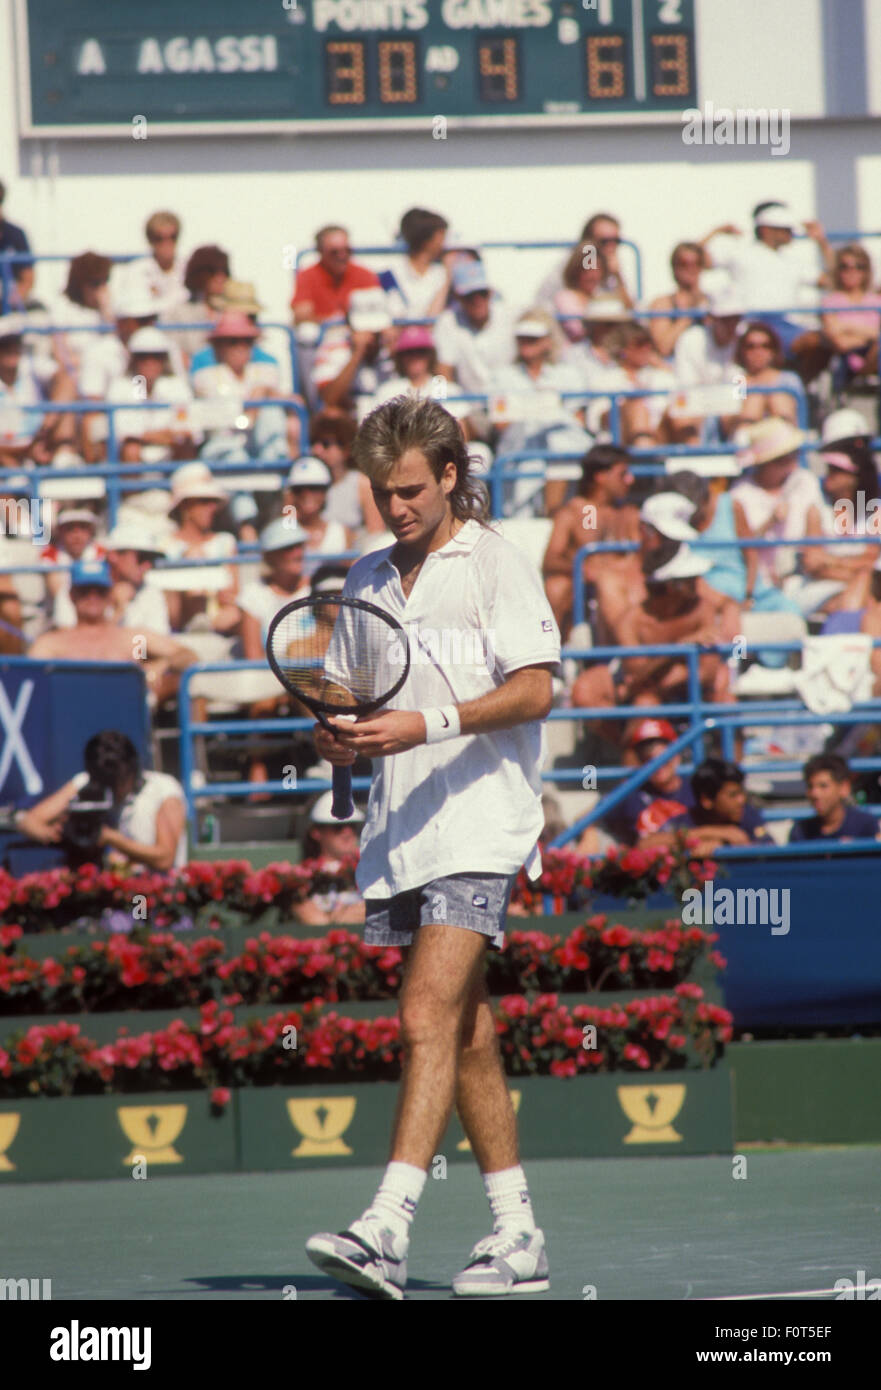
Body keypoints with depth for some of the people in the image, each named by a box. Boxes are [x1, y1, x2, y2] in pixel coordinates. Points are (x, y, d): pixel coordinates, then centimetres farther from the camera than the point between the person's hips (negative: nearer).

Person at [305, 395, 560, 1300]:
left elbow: (534, 688, -12)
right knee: (464, 1034, 10)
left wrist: (429, 725, -24)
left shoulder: (493, 564, -3)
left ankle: (387, 1229, -26)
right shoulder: (368, 579, 17)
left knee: (428, 1019, -18)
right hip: (398, 832, 7)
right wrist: (340, 738, -2)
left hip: (477, 824, -7)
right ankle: (515, 1234, 16)